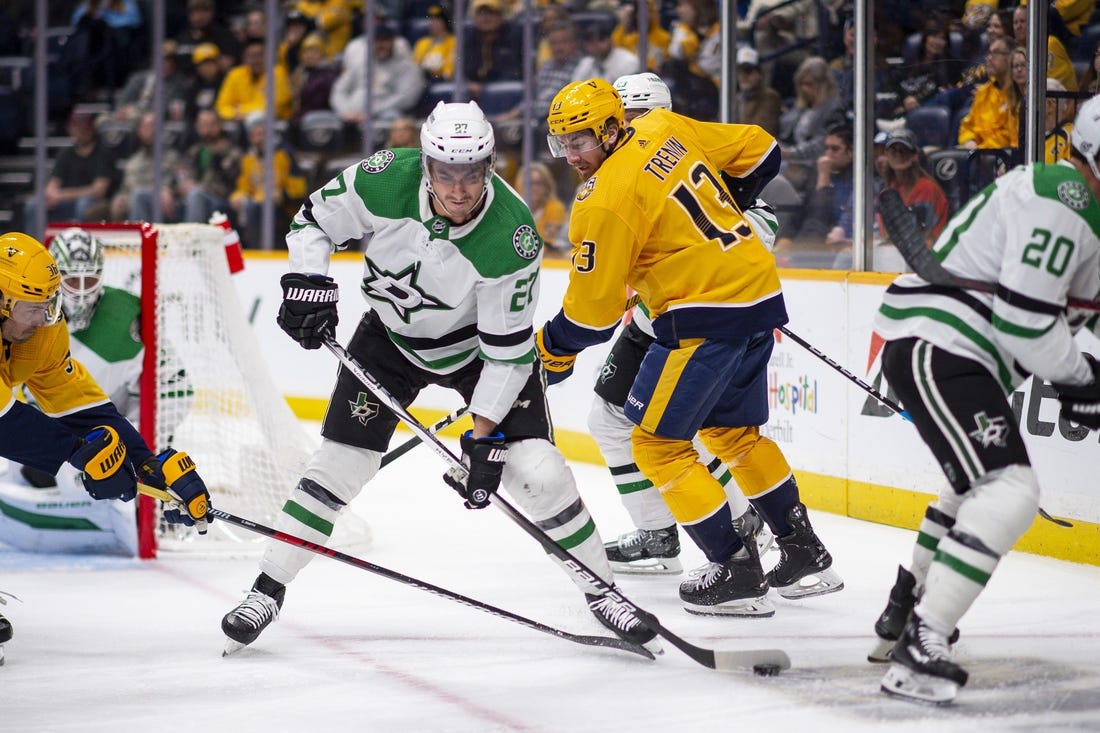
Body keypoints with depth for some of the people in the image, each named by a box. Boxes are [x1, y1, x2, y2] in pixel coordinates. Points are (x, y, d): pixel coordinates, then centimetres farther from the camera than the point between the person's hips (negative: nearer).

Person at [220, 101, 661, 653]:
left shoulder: (512, 239, -33)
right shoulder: (386, 181, -28)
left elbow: (508, 348, -26)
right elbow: (314, 219, -8)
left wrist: (484, 438, -25)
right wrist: (308, 286, -23)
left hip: (479, 344, -2)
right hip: (391, 334, 2)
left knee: (536, 471, -13)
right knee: (341, 460, -6)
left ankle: (602, 592, 5)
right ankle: (268, 590, 9)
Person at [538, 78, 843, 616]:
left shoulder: (604, 201, -15)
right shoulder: (667, 130, 6)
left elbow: (595, 309, -12)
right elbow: (759, 151, 17)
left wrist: (550, 351, 4)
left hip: (707, 316, -9)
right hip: (760, 293, 9)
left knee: (658, 443, 0)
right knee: (734, 431, 24)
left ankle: (737, 571, -1)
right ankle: (805, 554, 31)